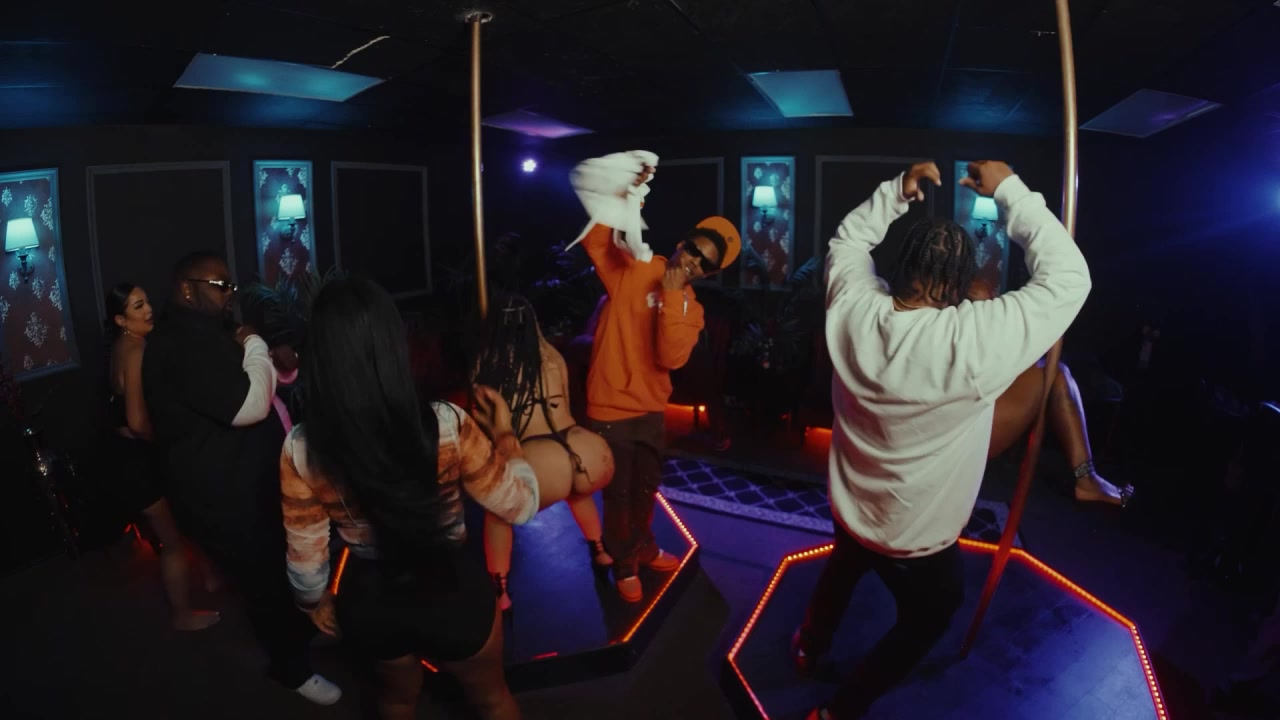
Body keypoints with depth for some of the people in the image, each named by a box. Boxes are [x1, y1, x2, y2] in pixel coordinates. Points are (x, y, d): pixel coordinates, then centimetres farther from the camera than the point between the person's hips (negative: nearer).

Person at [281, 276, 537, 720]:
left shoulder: (301, 451, -19)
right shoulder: (446, 427, -26)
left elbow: (305, 554, -5)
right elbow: (520, 506, -14)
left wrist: (315, 602, 15)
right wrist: (505, 435, 1)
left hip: (369, 602, 3)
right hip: (451, 592, -2)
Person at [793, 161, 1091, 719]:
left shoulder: (852, 311, -21)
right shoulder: (972, 344, -35)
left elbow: (847, 241, 1)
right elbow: (1068, 278, -24)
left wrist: (897, 191, -7)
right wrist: (1010, 190, -21)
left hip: (850, 510, 5)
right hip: (920, 538, -4)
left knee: (841, 572, 36)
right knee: (925, 623, 26)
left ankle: (809, 646, 61)